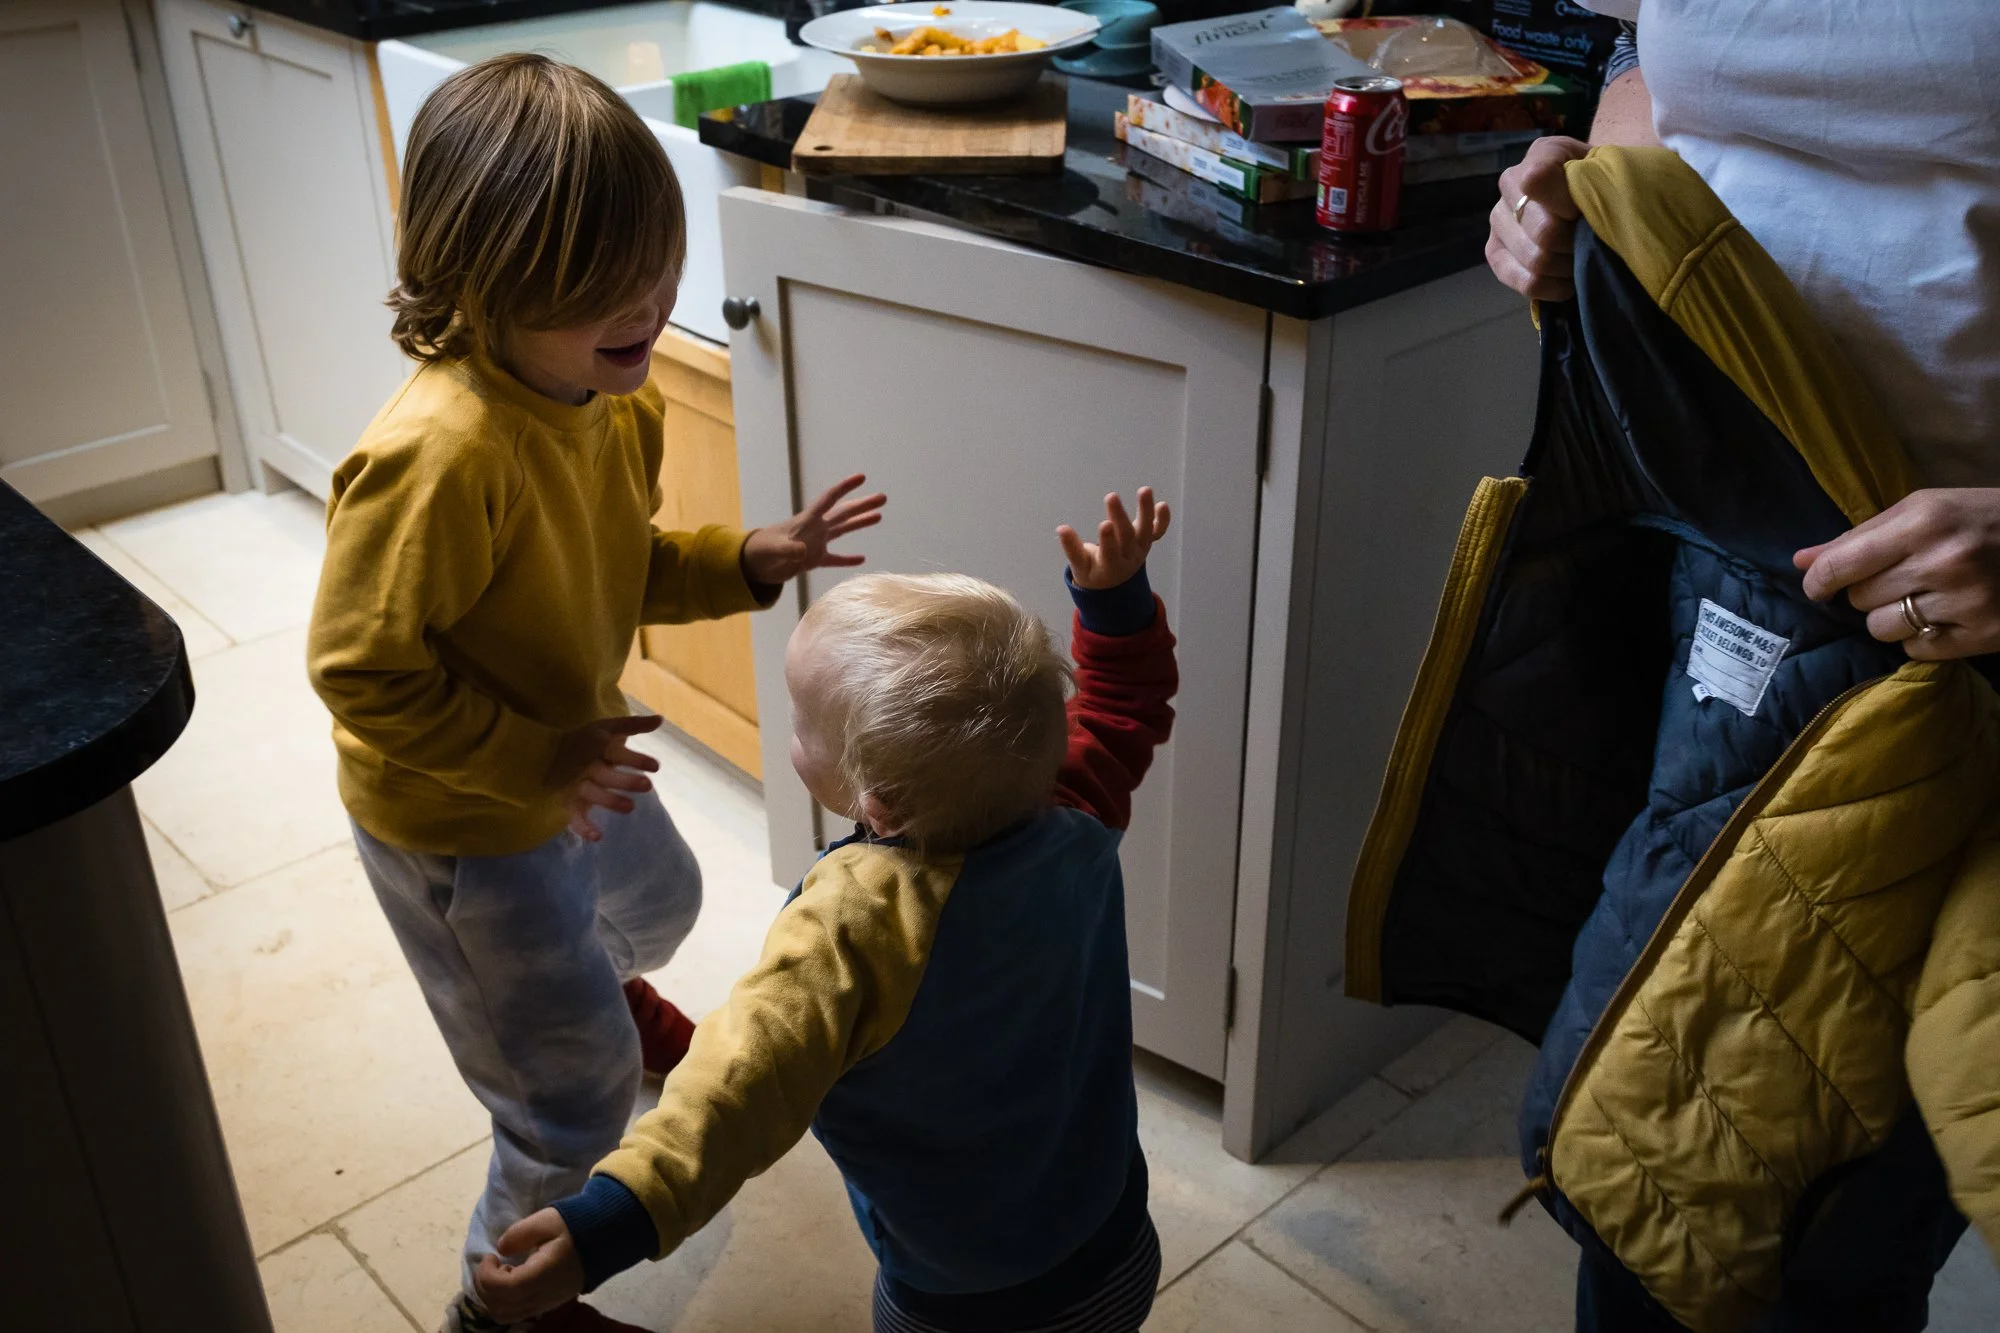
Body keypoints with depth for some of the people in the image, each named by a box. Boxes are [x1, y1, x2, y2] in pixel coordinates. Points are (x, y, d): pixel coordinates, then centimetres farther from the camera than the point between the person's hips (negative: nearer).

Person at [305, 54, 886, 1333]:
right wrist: (534, 758, -27)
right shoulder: (442, 457, -37)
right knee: (580, 1099, 2)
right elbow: (361, 668, -29)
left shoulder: (612, 395, -9)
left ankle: (596, 987, 72)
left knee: (660, 900, 36)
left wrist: (746, 562, -10)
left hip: (570, 762, 9)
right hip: (457, 821, -8)